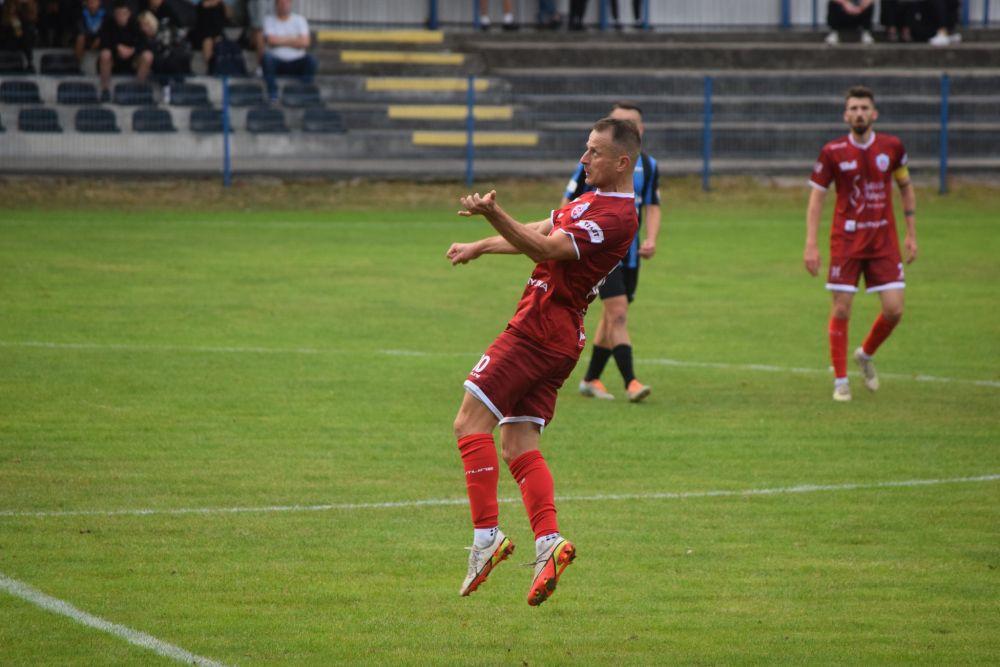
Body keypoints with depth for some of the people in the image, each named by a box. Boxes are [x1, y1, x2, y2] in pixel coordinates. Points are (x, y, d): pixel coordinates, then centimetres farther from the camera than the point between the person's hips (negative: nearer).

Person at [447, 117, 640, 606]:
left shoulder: (617, 216, -16)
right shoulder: (591, 202, 17)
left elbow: (545, 249, -26)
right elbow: (540, 234, 30)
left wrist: (495, 216, -37)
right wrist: (479, 248, 30)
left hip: (541, 329, -10)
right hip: (555, 336, 10)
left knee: (471, 423, -10)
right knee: (519, 445, 5)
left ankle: (487, 536, -14)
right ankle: (548, 543, -7)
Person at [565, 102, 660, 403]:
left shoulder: (648, 166, 7)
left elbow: (652, 207, 8)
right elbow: (570, 202, -1)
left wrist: (651, 240, -9)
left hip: (630, 253, 5)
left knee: (612, 318, 13)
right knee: (618, 313, -16)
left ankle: (591, 379, 26)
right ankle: (631, 383, -20)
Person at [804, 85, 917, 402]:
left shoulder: (892, 147, 1)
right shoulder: (833, 152, -5)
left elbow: (906, 187, 14)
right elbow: (816, 197, 0)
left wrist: (911, 234, 10)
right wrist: (811, 244, -8)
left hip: (883, 239, 2)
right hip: (846, 239, -2)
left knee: (894, 310, -5)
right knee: (841, 310, -4)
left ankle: (866, 355, 25)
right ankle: (840, 381, 9)